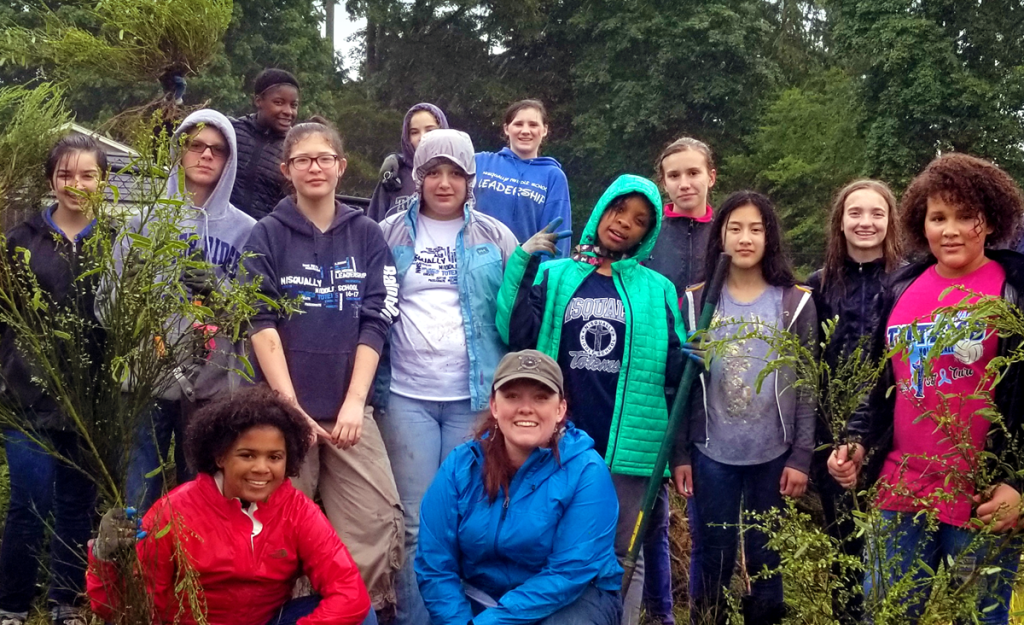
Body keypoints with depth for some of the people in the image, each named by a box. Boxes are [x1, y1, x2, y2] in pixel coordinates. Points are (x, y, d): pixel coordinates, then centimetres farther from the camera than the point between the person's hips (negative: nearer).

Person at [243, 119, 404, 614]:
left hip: (349, 406, 1)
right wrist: (289, 405, -13)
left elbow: (375, 323, 3)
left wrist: (354, 401, -7)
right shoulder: (267, 236, 4)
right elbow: (261, 324, -4)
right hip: (283, 404, -1)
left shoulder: (367, 236, 8)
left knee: (376, 521, -8)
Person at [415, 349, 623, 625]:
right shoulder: (460, 466, -7)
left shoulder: (586, 472, -16)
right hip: (481, 597, 2)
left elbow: (570, 574, -21)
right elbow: (435, 566, -7)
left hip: (575, 598, -2)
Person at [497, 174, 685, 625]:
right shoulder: (553, 276, 7)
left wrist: (694, 359, -16)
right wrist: (523, 264, -12)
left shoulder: (658, 291, 8)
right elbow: (519, 339, -7)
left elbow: (671, 369, 7)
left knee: (624, 554, 9)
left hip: (626, 444, 0)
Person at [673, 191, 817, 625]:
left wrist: (801, 457, -5)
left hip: (774, 456, 0)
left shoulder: (795, 303, 3)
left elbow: (806, 386, 1)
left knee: (766, 562, 8)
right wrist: (679, 454, -1)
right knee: (711, 561, 6)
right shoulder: (696, 301, 4)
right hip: (711, 454, 0)